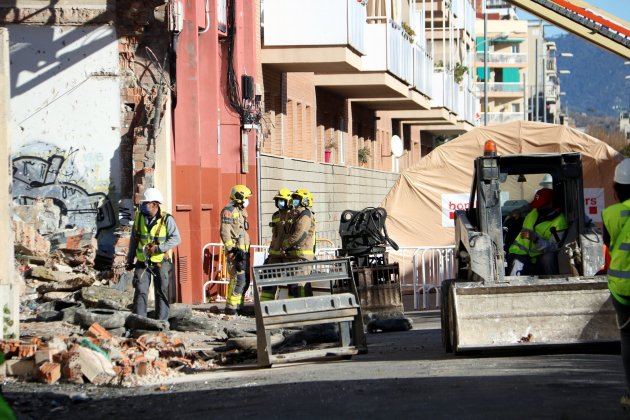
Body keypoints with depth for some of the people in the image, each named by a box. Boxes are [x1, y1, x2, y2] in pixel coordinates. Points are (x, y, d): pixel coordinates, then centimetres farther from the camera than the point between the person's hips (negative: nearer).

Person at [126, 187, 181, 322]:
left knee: (162, 293, 5)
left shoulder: (167, 219, -11)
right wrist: (130, 260, 13)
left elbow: (176, 239, -15)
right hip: (142, 262, 3)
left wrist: (158, 248, -24)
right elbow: (134, 240, 11)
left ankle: (161, 322, 13)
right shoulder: (139, 217, 2)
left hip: (160, 262, -3)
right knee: (140, 291, -5)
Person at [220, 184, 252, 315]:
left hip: (243, 250, 10)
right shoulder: (228, 211, -10)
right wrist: (232, 250, -22)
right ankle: (231, 307, -12)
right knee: (238, 279, -14)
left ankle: (239, 305, 16)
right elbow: (225, 232, -17)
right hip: (235, 250, -10)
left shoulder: (241, 211, 21)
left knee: (245, 279, 10)